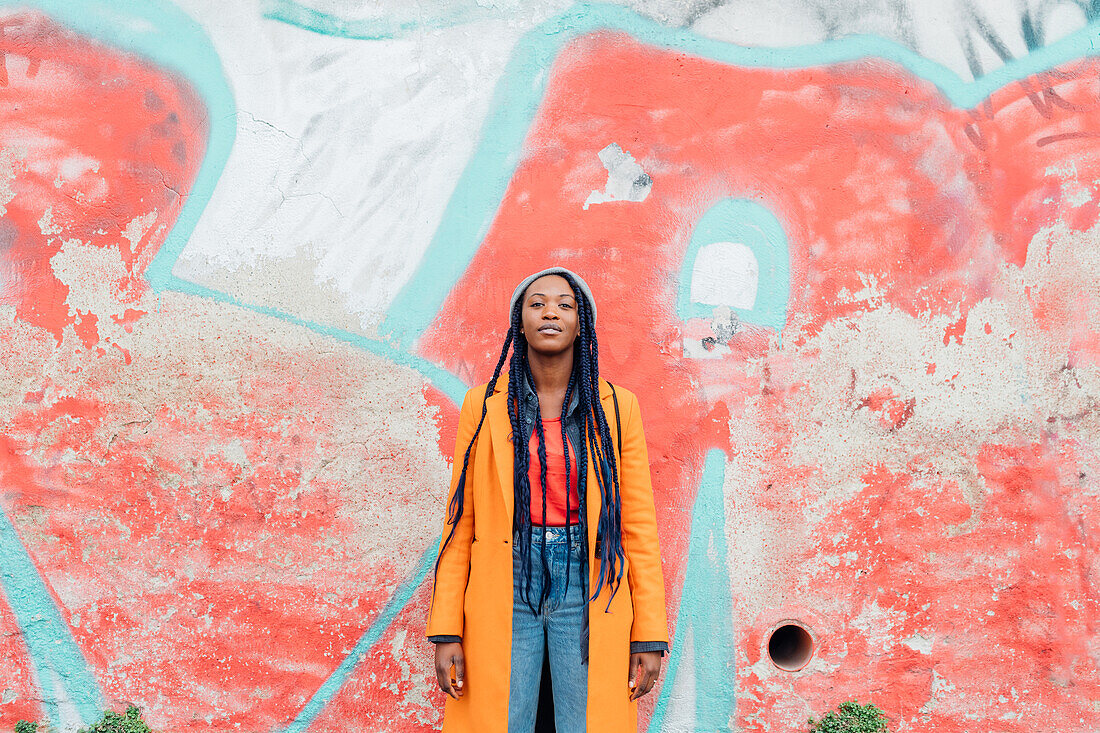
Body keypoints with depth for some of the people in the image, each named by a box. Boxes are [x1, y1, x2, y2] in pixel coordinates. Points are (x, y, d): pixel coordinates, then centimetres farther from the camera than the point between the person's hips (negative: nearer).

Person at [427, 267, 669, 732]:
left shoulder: (616, 407, 4)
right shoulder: (484, 404, 4)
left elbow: (638, 522, 3)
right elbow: (460, 519, 4)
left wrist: (649, 634, -2)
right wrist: (446, 630, -2)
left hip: (587, 590, 0)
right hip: (505, 585, 0)